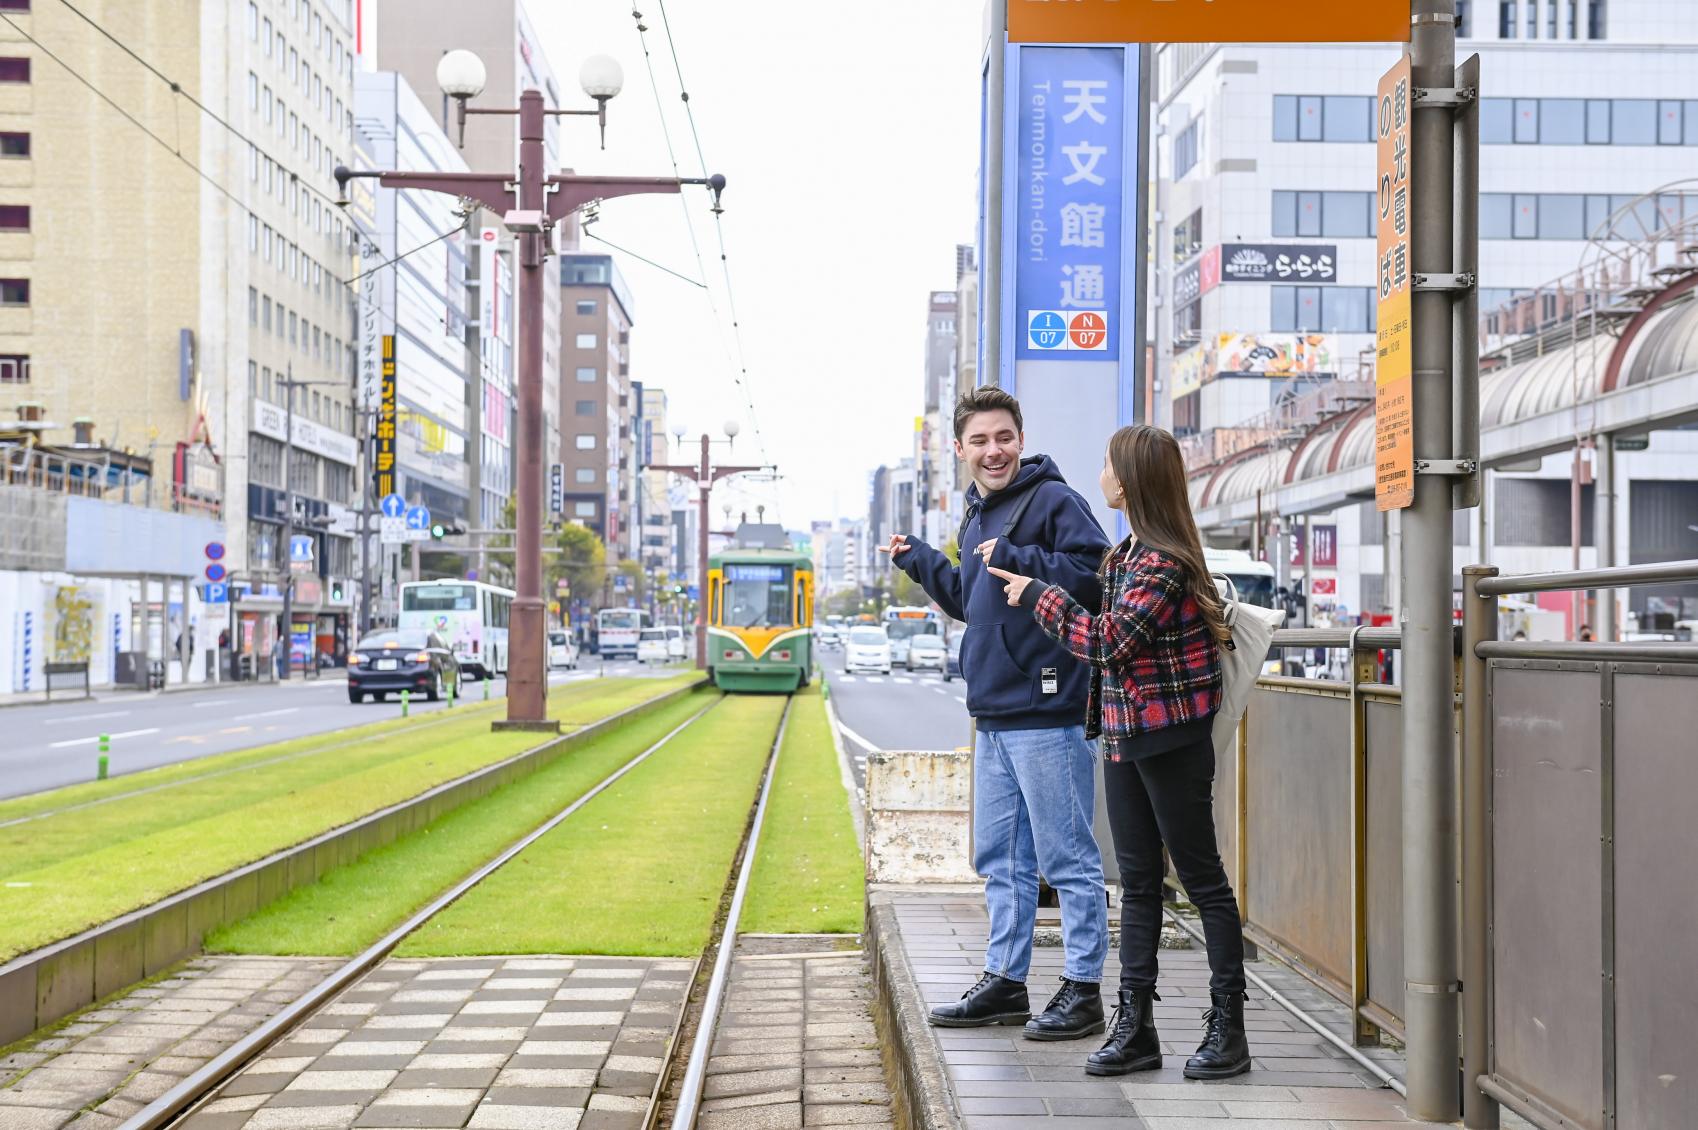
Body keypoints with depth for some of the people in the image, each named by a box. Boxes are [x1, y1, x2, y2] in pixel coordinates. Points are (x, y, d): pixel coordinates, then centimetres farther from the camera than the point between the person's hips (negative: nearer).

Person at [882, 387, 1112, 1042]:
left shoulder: (1054, 500, -8)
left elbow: (1095, 572, -23)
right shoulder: (977, 517, 19)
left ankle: (1082, 989, 4)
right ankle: (1005, 981, 26)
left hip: (1048, 715, -9)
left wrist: (1014, 559, -23)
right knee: (1000, 859, 16)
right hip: (993, 716, 9)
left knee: (1068, 858, -3)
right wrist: (917, 561, 25)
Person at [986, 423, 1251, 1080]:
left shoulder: (1164, 563, -17)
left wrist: (1037, 595, -12)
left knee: (1202, 879, 0)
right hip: (1124, 736, 10)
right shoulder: (1127, 553, 13)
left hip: (1172, 740, -9)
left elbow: (1109, 639, -22)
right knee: (1137, 882, 10)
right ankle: (1134, 1026, 14)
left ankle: (1227, 1026, 7)